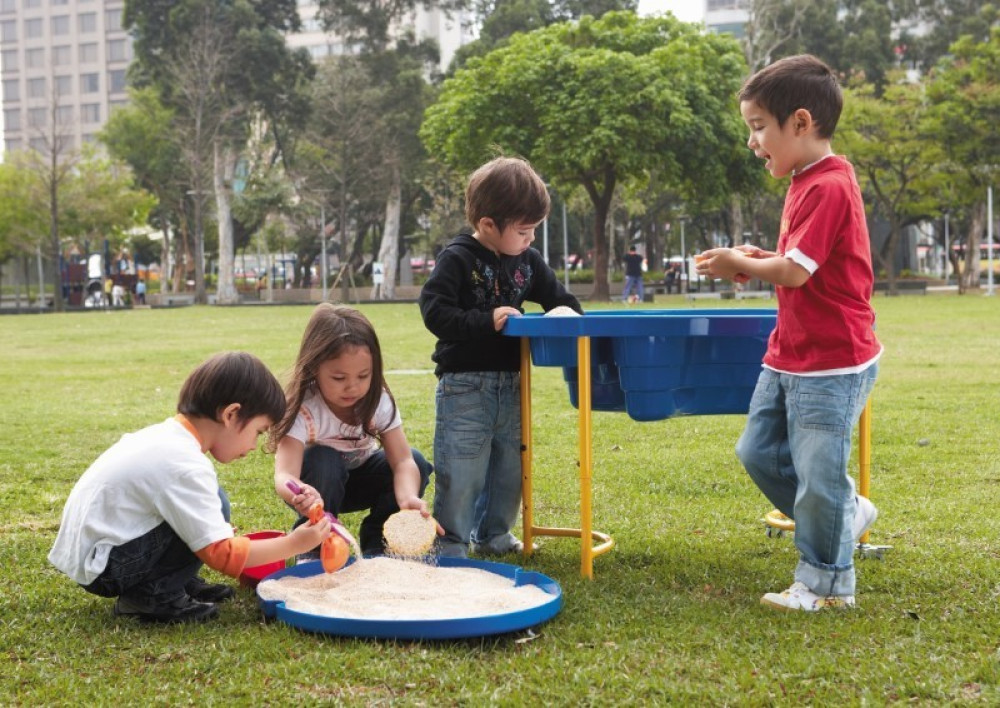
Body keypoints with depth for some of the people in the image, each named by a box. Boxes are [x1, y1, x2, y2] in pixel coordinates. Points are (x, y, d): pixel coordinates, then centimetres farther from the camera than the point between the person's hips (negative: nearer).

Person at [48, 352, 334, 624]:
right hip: (100, 568, -10)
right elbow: (223, 556, -23)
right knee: (214, 504, -18)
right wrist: (294, 544, -15)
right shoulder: (185, 466, -23)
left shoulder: (165, 434, 5)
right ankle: (149, 596, -7)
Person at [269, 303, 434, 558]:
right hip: (318, 488, -3)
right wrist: (299, 495, -69)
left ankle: (376, 547, -5)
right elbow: (284, 474, -43)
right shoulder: (303, 410, -31)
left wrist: (408, 498, -51)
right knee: (323, 460, -36)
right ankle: (314, 550, -16)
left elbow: (403, 460, -27)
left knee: (416, 463, -22)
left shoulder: (379, 401, -21)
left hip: (358, 477, 3)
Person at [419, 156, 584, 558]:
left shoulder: (528, 262, 7)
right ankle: (450, 544, 6)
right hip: (464, 384, -7)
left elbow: (557, 296, 20)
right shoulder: (458, 259, -12)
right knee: (462, 467, -6)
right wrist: (487, 321, -22)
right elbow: (435, 312, -18)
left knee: (509, 464, 15)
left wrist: (565, 311, -1)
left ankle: (493, 534, 31)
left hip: (510, 384, 7)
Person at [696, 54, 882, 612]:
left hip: (831, 362, -10)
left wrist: (739, 264, -7)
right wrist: (759, 261, 4)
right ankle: (846, 513, 31)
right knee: (759, 452, 15)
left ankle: (827, 584, 17)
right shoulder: (807, 182, 11)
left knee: (818, 472, 1)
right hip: (790, 357, 10)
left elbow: (795, 271, -23)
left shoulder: (828, 186, -20)